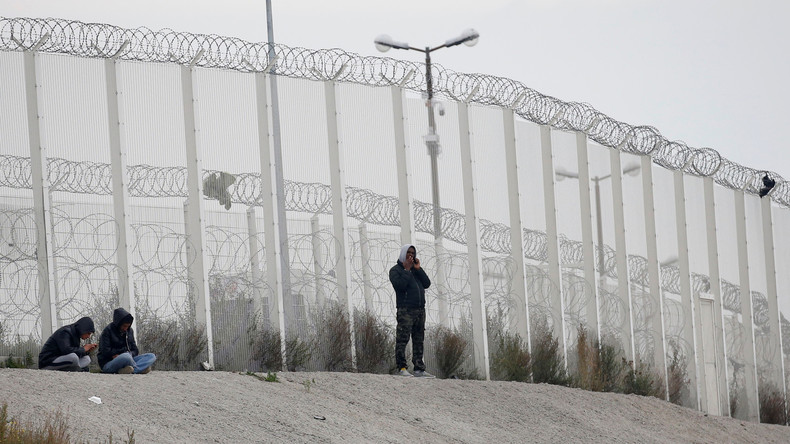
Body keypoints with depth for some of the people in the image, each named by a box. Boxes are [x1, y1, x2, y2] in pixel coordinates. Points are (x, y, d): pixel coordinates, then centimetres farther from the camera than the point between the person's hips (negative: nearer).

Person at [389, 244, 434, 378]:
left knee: (419, 341, 5)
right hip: (405, 310, -7)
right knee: (402, 339, -12)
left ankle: (419, 369, 5)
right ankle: (402, 368, -14)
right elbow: (399, 285, -13)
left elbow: (427, 284, 11)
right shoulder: (396, 270, 5)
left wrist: (418, 269, 4)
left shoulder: (416, 270, 24)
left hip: (420, 310, 7)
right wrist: (407, 270, -8)